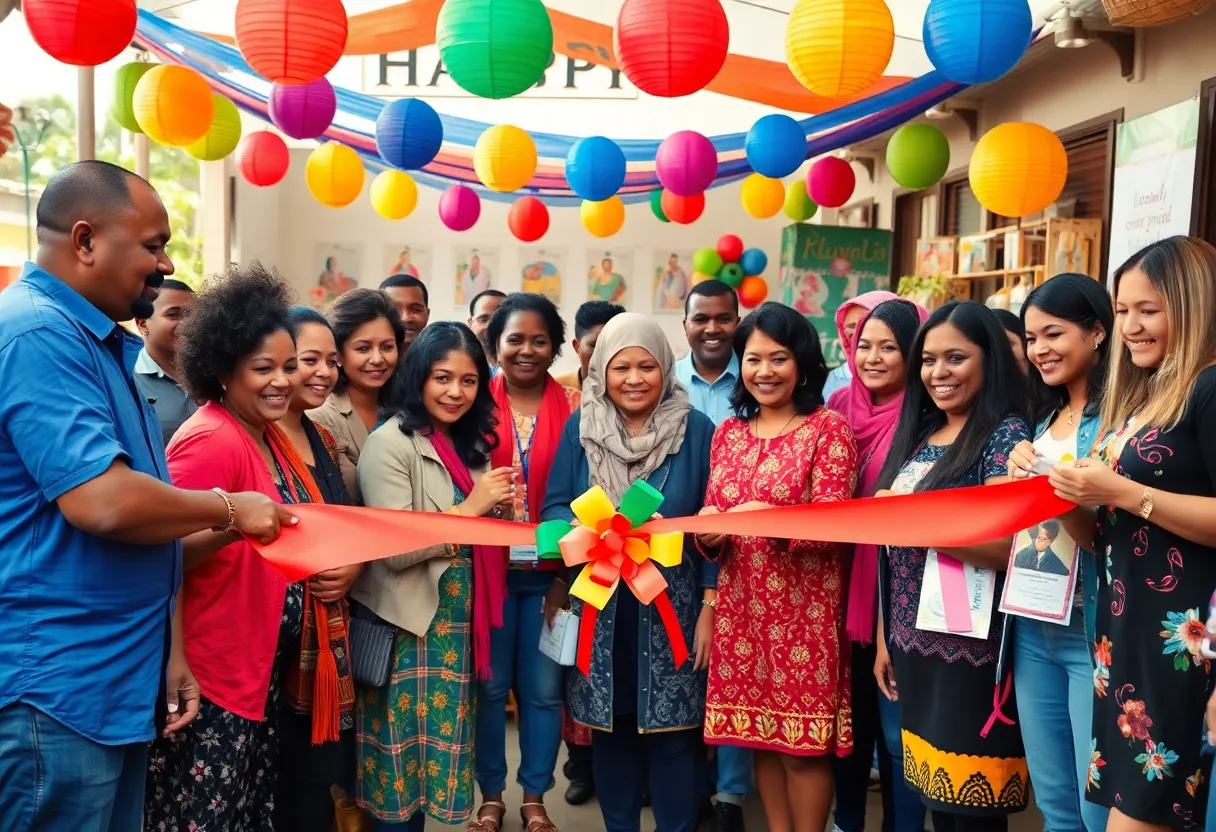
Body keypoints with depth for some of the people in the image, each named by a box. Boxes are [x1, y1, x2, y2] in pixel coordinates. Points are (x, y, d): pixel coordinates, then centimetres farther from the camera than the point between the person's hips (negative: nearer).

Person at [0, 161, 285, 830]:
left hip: (120, 678, 9)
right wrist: (231, 511, -11)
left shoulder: (97, 341, 14)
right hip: (57, 690, -9)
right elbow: (104, 502, -28)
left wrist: (164, 647, 16)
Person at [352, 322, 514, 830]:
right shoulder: (391, 442, -13)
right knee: (405, 744, 3)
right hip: (411, 624, -7)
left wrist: (500, 510, -2)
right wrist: (471, 507, -19)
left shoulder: (469, 443, 10)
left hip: (458, 616, 7)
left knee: (438, 739, 14)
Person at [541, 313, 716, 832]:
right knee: (609, 726, 12)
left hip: (673, 606, -2)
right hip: (600, 607, 2)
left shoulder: (696, 430, -3)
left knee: (671, 732, 4)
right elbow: (554, 507, 1)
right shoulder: (580, 428, 2)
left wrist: (709, 608, -5)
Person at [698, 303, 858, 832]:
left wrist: (769, 516, -31)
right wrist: (709, 532, -11)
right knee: (759, 733, 13)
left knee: (804, 741, 3)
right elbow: (712, 514, 12)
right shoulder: (729, 432, 9)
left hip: (805, 610, -5)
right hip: (742, 608, 5)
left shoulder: (828, 429, -7)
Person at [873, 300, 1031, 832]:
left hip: (970, 648, -7)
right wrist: (885, 637, 12)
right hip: (913, 643, 7)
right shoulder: (918, 435, 11)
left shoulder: (1006, 435, -11)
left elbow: (1010, 548, -21)